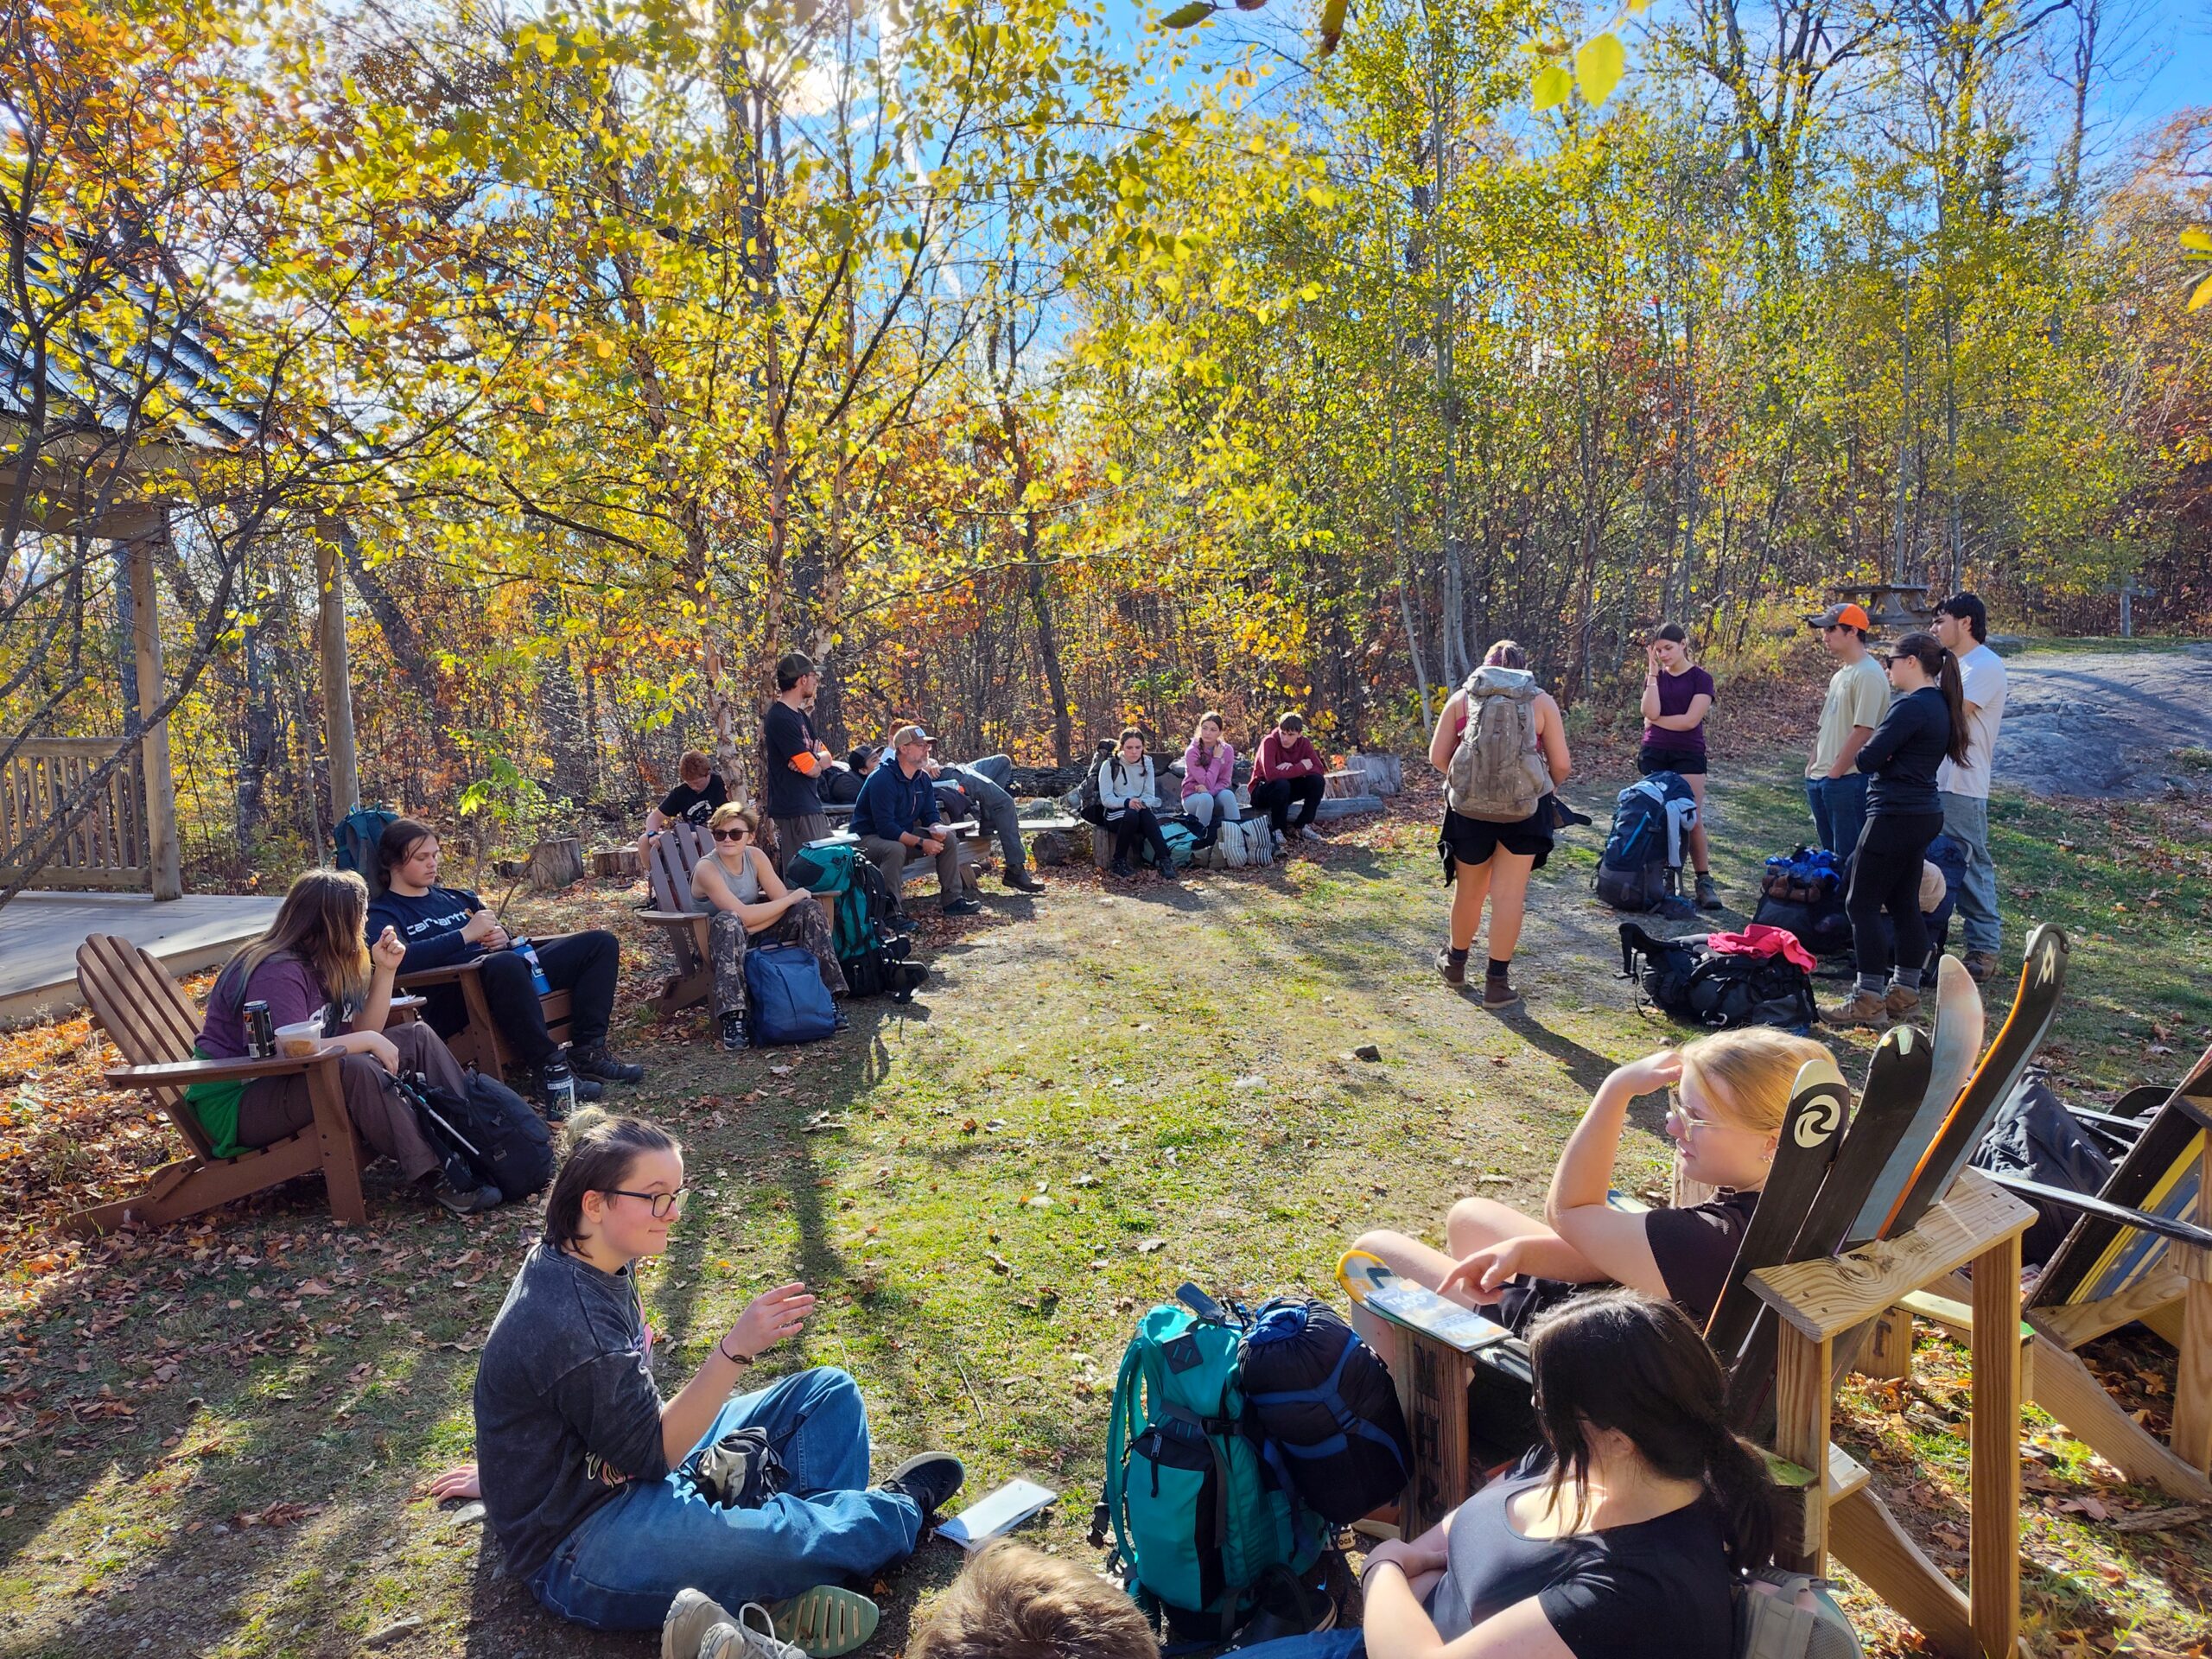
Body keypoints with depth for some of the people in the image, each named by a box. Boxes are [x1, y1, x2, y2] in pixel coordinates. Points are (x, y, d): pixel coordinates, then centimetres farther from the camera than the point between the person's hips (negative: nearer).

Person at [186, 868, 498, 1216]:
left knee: (417, 1036, 0)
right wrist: (370, 1040, -27)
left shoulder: (319, 965, 7)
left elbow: (363, 1032, 5)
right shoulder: (277, 972, -22)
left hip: (289, 1084, 10)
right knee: (355, 1069, -37)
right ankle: (432, 1176, -30)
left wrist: (385, 970, -3)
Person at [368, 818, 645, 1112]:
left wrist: (503, 938, 6)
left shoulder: (458, 897, 29)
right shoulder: (381, 914, 6)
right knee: (504, 963, -41)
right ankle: (544, 1067, -33)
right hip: (451, 1002, -8)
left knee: (600, 942, -1)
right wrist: (465, 935, -16)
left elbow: (502, 943, 30)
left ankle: (587, 1051, -14)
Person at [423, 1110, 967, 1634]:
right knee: (794, 1542, -31)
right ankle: (896, 1511, 0)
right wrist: (736, 1349, -32)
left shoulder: (595, 1265, -2)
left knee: (830, 1394, 5)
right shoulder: (570, 1326, -31)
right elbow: (652, 1454, -25)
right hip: (579, 1548, -10)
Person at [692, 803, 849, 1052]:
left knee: (809, 908, -12)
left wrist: (751, 927, -22)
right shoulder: (706, 869, -19)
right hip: (725, 942, -5)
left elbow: (781, 899, -7)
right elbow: (743, 915, -27)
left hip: (756, 937, 5)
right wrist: (793, 897, -19)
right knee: (728, 920, -38)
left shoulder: (755, 856, -2)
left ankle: (828, 998, -11)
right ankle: (733, 1017, -41)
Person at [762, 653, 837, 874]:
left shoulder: (801, 715, 15)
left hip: (811, 807, 10)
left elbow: (827, 756, 12)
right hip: (794, 812, -10)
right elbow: (812, 769, -18)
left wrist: (813, 759, -11)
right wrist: (815, 761, 6)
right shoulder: (781, 718, -16)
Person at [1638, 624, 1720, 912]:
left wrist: (1655, 720, -3)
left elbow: (1691, 719, -11)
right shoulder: (1654, 677, 9)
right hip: (1653, 755, 3)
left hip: (1688, 757, -3)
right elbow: (1651, 712, -9)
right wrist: (1653, 673, -7)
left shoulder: (1700, 678, 0)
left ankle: (1704, 880, -4)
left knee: (1692, 817, -8)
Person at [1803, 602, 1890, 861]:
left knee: (1850, 856, -5)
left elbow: (1862, 731, -20)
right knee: (1831, 853, 15)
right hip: (1822, 781, 10)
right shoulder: (1840, 675, 17)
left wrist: (1834, 773, -16)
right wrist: (1812, 767, 13)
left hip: (1848, 781, -10)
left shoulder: (1868, 674, -14)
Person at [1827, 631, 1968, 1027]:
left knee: (1862, 904, -3)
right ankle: (1904, 993, 22)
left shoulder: (1911, 706, -19)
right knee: (1904, 904, 15)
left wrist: (1869, 750, 0)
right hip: (1923, 813, 10)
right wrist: (1883, 752, 2)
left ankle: (1869, 1001, -1)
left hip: (1896, 817, -10)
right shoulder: (1940, 704, 13)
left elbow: (1867, 760, -20)